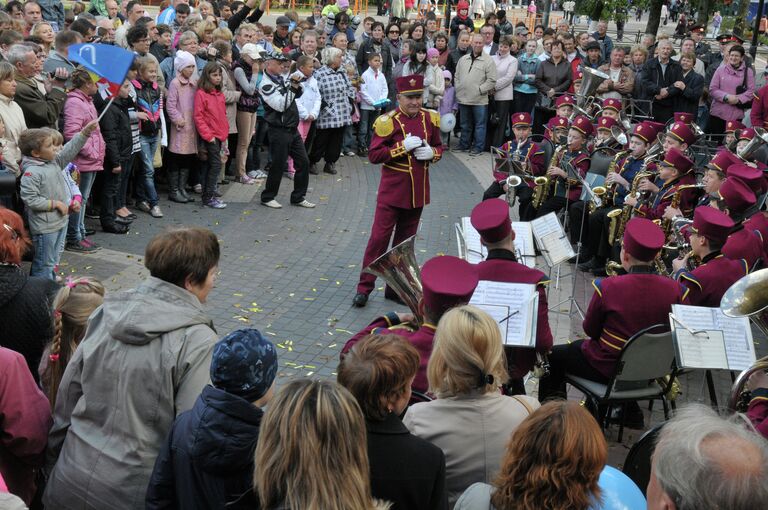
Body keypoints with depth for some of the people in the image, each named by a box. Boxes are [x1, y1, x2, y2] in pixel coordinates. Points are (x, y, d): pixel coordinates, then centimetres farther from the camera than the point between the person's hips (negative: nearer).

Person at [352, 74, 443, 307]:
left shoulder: (429, 118, 4)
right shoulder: (387, 121, -10)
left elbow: (438, 147, 15)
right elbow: (374, 155, -13)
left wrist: (431, 153, -8)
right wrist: (402, 146, -22)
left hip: (417, 192, 5)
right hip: (392, 191, -5)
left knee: (405, 240, 13)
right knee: (379, 238, -3)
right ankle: (364, 287, 6)